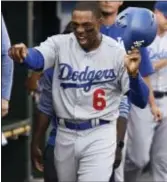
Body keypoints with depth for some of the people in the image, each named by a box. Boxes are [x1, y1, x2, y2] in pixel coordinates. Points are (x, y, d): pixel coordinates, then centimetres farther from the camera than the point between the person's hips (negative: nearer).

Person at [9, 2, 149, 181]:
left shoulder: (116, 52, -8)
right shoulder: (60, 43, -5)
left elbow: (141, 102, -9)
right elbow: (37, 58, -28)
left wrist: (133, 74, -30)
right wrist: (23, 54, -52)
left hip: (99, 135, -3)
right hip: (64, 134, 3)